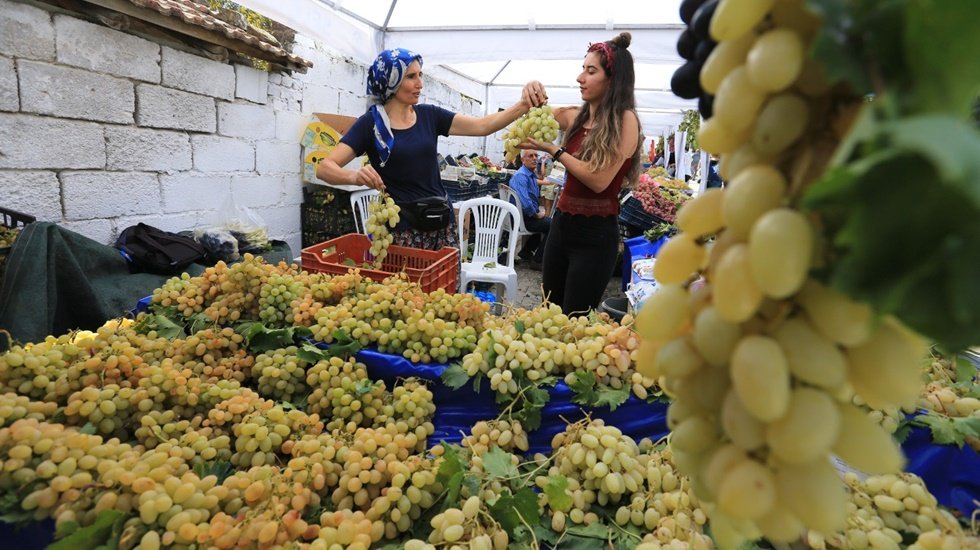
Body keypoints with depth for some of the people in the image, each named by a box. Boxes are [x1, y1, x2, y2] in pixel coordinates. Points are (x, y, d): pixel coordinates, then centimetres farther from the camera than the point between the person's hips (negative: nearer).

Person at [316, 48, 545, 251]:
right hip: (399, 230, -4)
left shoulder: (429, 115, 8)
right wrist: (355, 176, -31)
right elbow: (324, 167, -10)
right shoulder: (371, 123, -4)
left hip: (442, 225, 4)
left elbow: (483, 126, 1)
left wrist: (524, 105, -14)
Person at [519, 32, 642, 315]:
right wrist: (533, 95, -2)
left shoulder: (625, 120, -12)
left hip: (595, 234, -7)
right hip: (562, 223, 7)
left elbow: (599, 180, -21)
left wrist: (553, 150, -18)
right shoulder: (577, 116, 7)